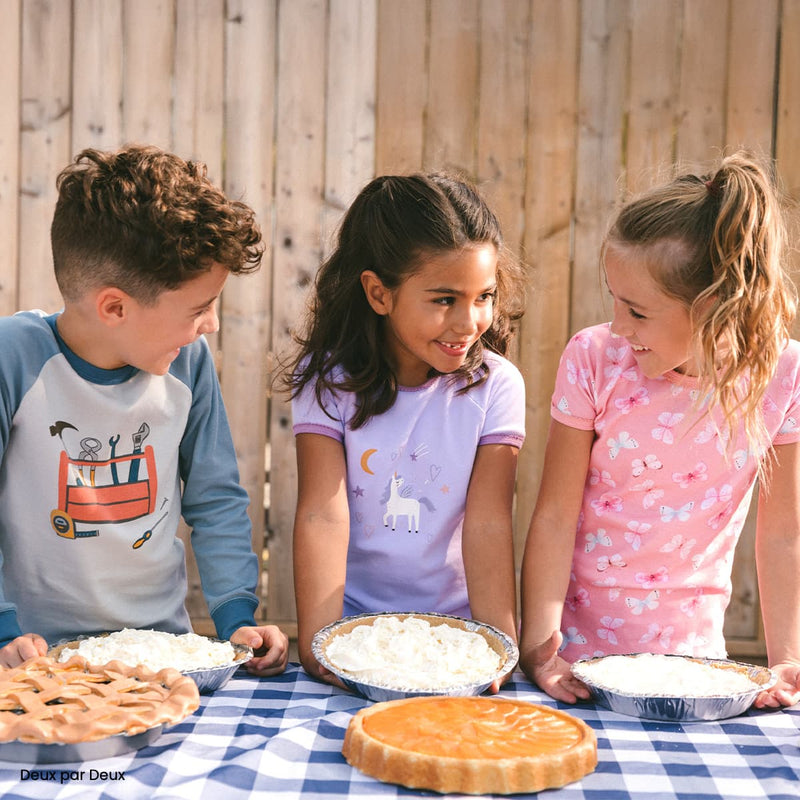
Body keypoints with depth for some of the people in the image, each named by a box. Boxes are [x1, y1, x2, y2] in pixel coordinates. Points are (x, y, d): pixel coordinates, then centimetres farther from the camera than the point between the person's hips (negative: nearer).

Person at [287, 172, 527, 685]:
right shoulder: (328, 379, -4)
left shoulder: (496, 386, -3)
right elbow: (323, 514, -11)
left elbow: (488, 522, -9)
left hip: (455, 625, 1)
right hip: (353, 621, 0)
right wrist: (318, 643, -21)